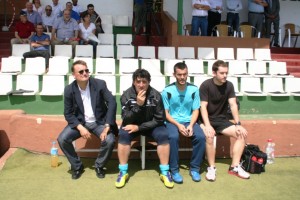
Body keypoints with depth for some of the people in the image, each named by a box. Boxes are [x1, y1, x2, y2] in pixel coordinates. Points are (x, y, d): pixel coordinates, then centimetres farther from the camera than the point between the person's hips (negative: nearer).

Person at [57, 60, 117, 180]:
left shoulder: (100, 84, -13)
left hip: (99, 122, -1)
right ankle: (77, 166, 5)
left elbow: (112, 103, -17)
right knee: (62, 139, -20)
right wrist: (80, 128, -21)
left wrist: (107, 127, -24)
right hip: (80, 122, 2)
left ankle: (99, 166, 3)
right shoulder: (69, 89, -8)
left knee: (110, 141, -27)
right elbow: (68, 114, -4)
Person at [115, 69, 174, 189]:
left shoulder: (156, 95, -16)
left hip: (151, 125, 0)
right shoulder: (126, 95, -16)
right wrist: (138, 105, -34)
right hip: (132, 124, 0)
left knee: (163, 135, -27)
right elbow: (126, 120, -19)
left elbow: (159, 120, -14)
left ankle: (164, 172, -12)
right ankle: (123, 172, -14)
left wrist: (139, 127, -23)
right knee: (123, 135, -30)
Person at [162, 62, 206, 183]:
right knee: (173, 137, -34)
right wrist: (178, 125, -18)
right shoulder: (167, 91, -6)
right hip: (172, 121, -2)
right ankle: (174, 170, -16)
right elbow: (165, 113, -5)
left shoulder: (194, 89, 1)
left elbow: (196, 110, 3)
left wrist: (191, 125, -15)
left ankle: (194, 168, -6)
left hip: (189, 121, 2)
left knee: (201, 137, -26)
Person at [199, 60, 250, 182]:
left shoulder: (229, 85, -1)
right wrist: (207, 125, -31)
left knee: (242, 133, -14)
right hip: (207, 119, -4)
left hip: (222, 120, 5)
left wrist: (237, 124, -17)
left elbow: (233, 105, -5)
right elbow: (203, 107, -18)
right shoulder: (206, 85, -13)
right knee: (209, 136, -35)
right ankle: (211, 168, -17)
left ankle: (234, 167, -6)